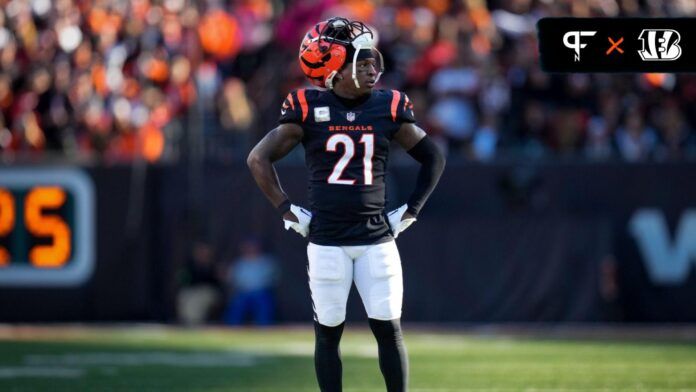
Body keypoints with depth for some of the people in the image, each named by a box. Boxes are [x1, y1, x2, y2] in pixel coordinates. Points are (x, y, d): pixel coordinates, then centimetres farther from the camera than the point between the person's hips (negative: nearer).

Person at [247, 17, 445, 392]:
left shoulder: (388, 108, 2)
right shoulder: (309, 109, -3)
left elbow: (432, 158, 13)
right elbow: (259, 159, 2)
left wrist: (410, 211, 6)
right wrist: (288, 211, -2)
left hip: (376, 238, 1)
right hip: (327, 241, -1)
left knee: (388, 330, 0)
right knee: (328, 331, 4)